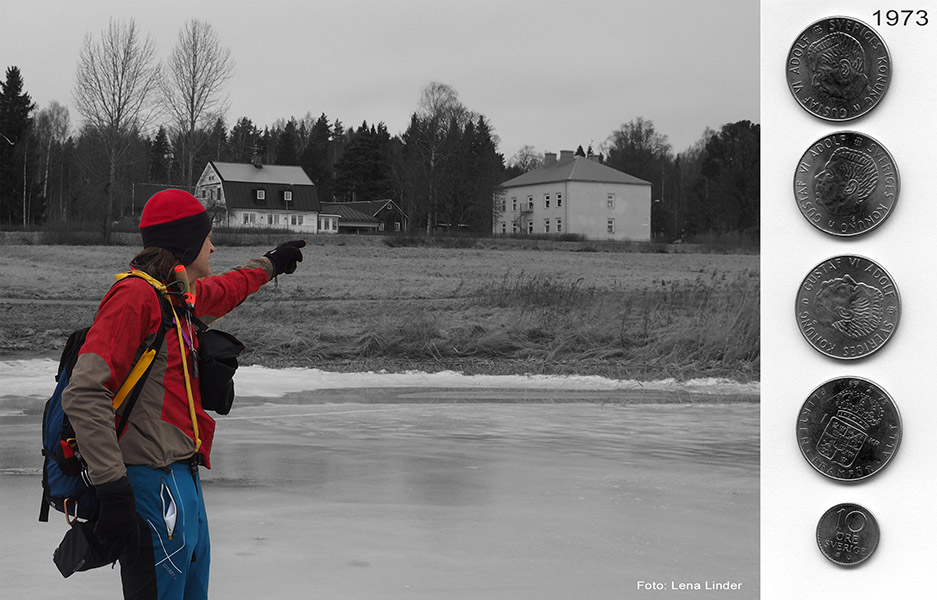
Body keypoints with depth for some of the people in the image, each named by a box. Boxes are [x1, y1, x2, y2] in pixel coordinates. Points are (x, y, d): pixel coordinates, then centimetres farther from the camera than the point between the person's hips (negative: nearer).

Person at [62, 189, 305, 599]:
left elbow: (224, 291, 41)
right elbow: (84, 395, -22)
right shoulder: (136, 296, -14)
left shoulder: (178, 297, 15)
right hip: (154, 488, -10)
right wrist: (113, 489, -27)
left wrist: (270, 264, 56)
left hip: (181, 483, 10)